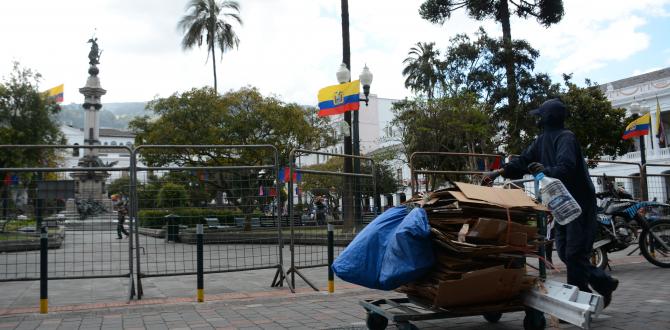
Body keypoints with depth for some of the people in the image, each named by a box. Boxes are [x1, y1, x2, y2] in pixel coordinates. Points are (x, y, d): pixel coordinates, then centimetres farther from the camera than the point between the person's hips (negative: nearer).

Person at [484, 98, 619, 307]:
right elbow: (524, 160, 13)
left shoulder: (566, 138, -16)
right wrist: (500, 172, 6)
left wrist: (544, 171, -40)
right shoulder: (543, 140, 11)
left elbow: (566, 168, -29)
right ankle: (605, 284, 26)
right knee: (565, 252, 11)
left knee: (574, 253, -6)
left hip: (580, 203, -9)